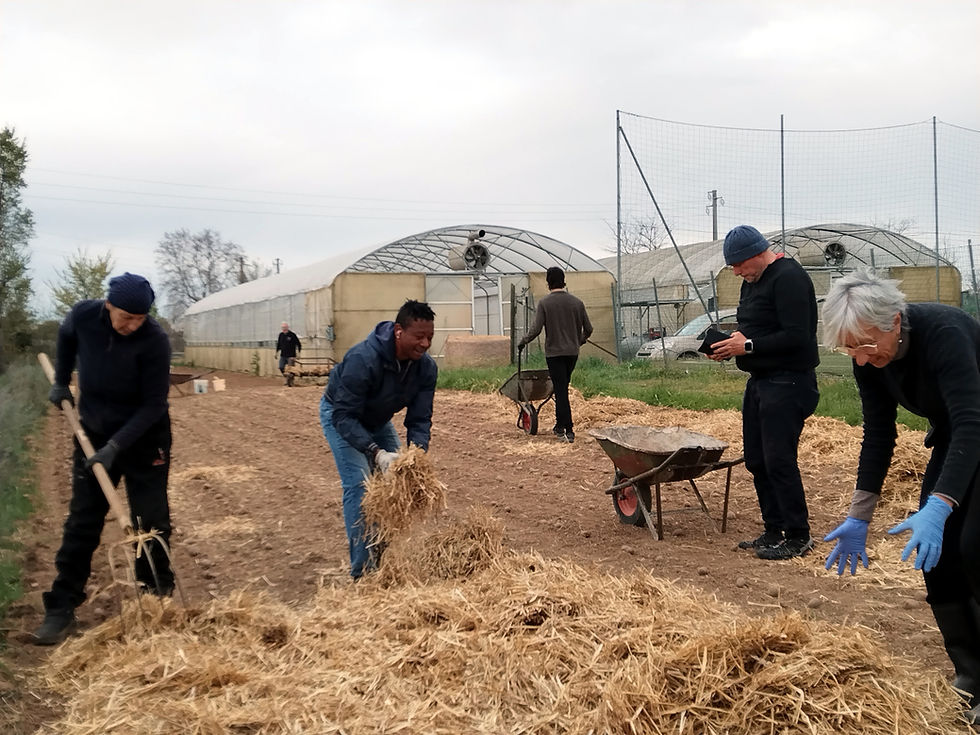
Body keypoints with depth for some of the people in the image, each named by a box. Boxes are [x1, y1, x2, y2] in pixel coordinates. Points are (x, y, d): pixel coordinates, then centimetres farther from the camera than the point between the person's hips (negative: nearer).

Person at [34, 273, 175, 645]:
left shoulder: (154, 340, -26)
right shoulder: (82, 316, -16)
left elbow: (154, 405, -22)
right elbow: (66, 338, 12)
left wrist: (116, 446, -27)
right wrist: (61, 382, 13)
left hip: (144, 438, -3)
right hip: (93, 435, 3)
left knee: (151, 522, 1)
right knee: (81, 523, 3)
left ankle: (158, 596, 17)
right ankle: (61, 608, 8)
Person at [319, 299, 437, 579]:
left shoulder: (426, 367, -20)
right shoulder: (363, 358, -39)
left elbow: (419, 419, -17)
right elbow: (344, 416, -37)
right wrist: (376, 453, -46)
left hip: (378, 420, 6)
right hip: (340, 415, -6)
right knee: (359, 484, -18)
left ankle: (387, 559, 18)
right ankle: (363, 570, -12)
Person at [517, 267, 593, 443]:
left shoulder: (544, 303, -8)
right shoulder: (577, 302, 3)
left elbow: (536, 329, -13)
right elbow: (588, 329, 8)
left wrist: (523, 342, 5)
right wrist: (582, 339, 29)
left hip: (554, 352, -4)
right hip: (572, 352, 4)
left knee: (561, 391, -3)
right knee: (562, 388, 17)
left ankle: (568, 431, -7)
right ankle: (559, 426, 25)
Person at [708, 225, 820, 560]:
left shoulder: (788, 278, -15)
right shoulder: (752, 281, 15)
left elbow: (796, 337, -23)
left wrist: (748, 346, -19)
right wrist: (730, 345, 3)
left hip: (787, 383, -10)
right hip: (759, 379, 10)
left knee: (778, 460, -7)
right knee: (756, 460, 12)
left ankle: (798, 536, 5)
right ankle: (773, 531, 23)